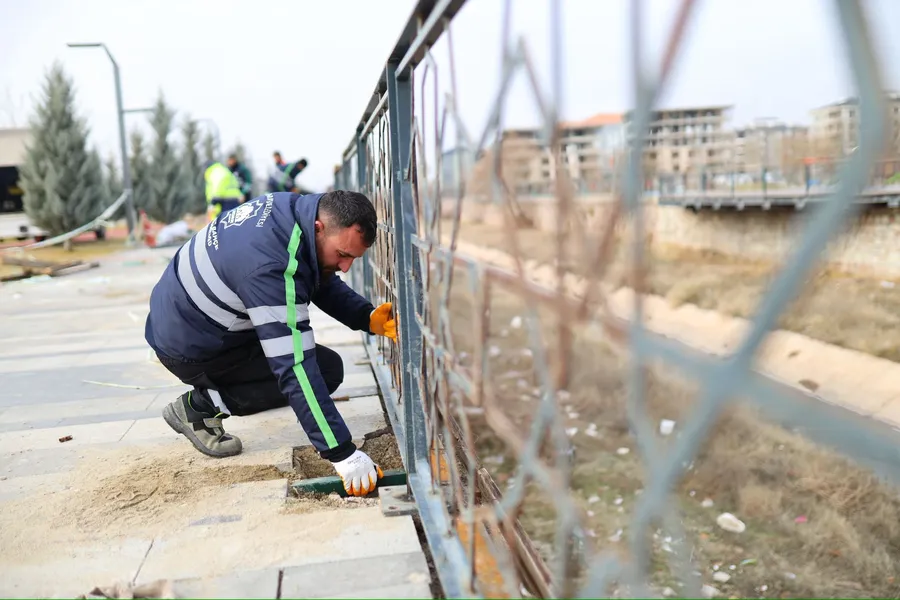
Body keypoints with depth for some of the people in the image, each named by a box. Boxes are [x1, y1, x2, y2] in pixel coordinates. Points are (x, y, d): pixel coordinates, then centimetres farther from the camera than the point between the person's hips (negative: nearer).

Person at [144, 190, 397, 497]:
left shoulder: (295, 208, -10)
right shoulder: (271, 268, -36)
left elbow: (324, 284, 5)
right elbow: (295, 369, -37)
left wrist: (368, 318, -11)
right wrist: (341, 454, -35)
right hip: (189, 349, -9)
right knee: (327, 369, -10)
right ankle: (200, 405, -3)